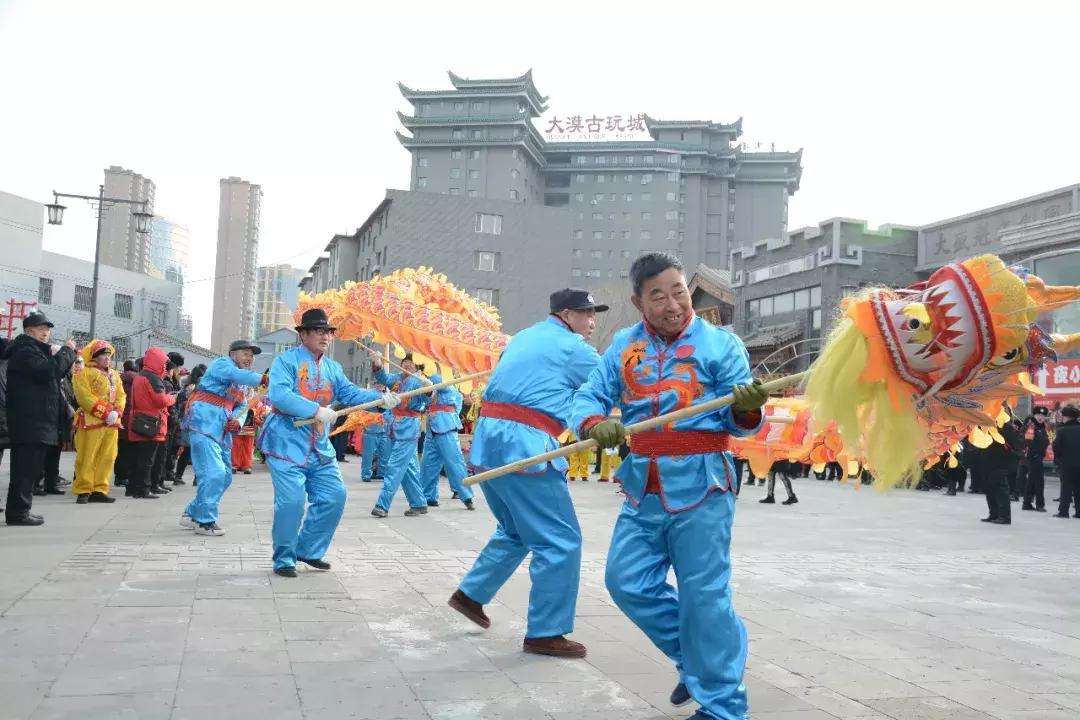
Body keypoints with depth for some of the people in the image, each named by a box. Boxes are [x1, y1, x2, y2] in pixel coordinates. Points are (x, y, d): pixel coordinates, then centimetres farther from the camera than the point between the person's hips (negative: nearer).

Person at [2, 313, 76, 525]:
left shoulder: (37, 350, 23)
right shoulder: (25, 350, -10)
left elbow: (56, 373, 27)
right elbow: (49, 371, -26)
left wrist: (68, 355, 11)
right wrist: (66, 351, -14)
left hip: (36, 422, 11)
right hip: (29, 422, -11)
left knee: (29, 468, 13)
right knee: (26, 468, -10)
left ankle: (19, 510, 19)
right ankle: (18, 512, -7)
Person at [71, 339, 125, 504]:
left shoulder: (114, 375, 19)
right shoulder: (84, 373, -3)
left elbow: (121, 395, 14)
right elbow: (85, 397, -13)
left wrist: (116, 412, -6)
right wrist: (105, 413, -17)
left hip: (112, 423, 7)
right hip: (91, 421, -7)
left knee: (107, 458, 5)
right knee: (87, 458, -5)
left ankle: (99, 490, 11)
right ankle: (83, 491, 1)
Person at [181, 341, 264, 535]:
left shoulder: (246, 383, 22)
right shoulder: (221, 364, -5)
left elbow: (242, 407, 13)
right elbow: (236, 375, -26)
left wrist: (237, 421, -10)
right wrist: (263, 379, -41)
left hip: (222, 430, 9)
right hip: (204, 424, -9)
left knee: (225, 477, 11)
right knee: (213, 474, -15)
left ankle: (192, 515, 23)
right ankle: (205, 522, -4)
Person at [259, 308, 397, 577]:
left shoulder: (333, 368, 14)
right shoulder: (286, 361, -8)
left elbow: (351, 393, 3)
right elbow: (279, 395, -22)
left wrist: (380, 398, -15)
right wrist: (317, 410, -29)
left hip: (319, 448, 7)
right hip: (287, 445, -7)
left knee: (334, 496, 5)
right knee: (291, 501, -12)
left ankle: (308, 550, 22)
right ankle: (284, 559, 9)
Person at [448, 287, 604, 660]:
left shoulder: (523, 338, 22)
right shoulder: (573, 347, -3)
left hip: (488, 440, 9)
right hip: (523, 446, -9)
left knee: (517, 531, 25)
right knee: (560, 541, -1)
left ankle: (471, 594, 30)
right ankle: (545, 633, 4)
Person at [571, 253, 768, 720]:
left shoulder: (720, 343, -2)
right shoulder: (624, 346, 9)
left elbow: (740, 423, -4)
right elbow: (588, 397, 2)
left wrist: (747, 407, -28)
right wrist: (597, 424, -21)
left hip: (700, 482, -5)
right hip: (644, 486, 5)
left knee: (704, 594, -3)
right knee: (628, 582, 8)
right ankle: (696, 657, 29)